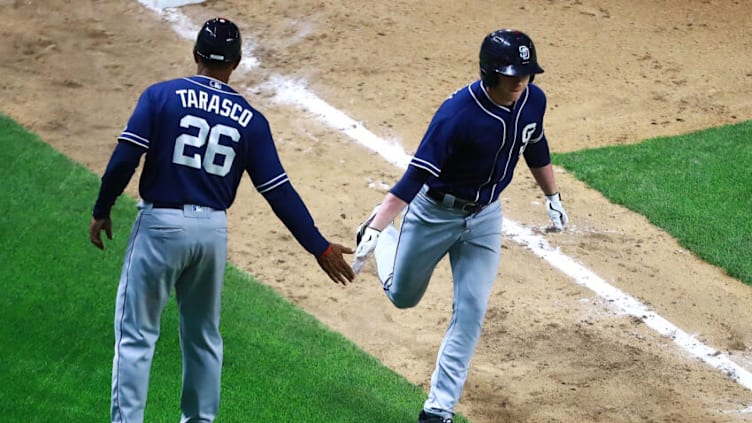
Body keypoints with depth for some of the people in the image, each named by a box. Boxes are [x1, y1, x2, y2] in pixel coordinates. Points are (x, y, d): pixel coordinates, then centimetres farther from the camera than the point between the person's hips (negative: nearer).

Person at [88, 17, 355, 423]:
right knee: (203, 335, 19)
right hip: (212, 230, 3)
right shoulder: (250, 119, 2)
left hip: (160, 224, -3)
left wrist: (101, 211, 1)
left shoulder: (161, 96, -5)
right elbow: (279, 191, 0)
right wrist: (320, 247, 5)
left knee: (136, 334, 2)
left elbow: (124, 160, -13)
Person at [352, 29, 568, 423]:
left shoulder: (533, 101, -13)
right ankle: (382, 231, 46)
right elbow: (415, 176, -36)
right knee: (402, 296, 15)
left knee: (471, 312, -1)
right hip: (435, 213, -4)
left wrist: (553, 197, 18)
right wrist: (375, 232, -42)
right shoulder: (458, 113, -33)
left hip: (485, 217, 4)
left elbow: (535, 147, 10)